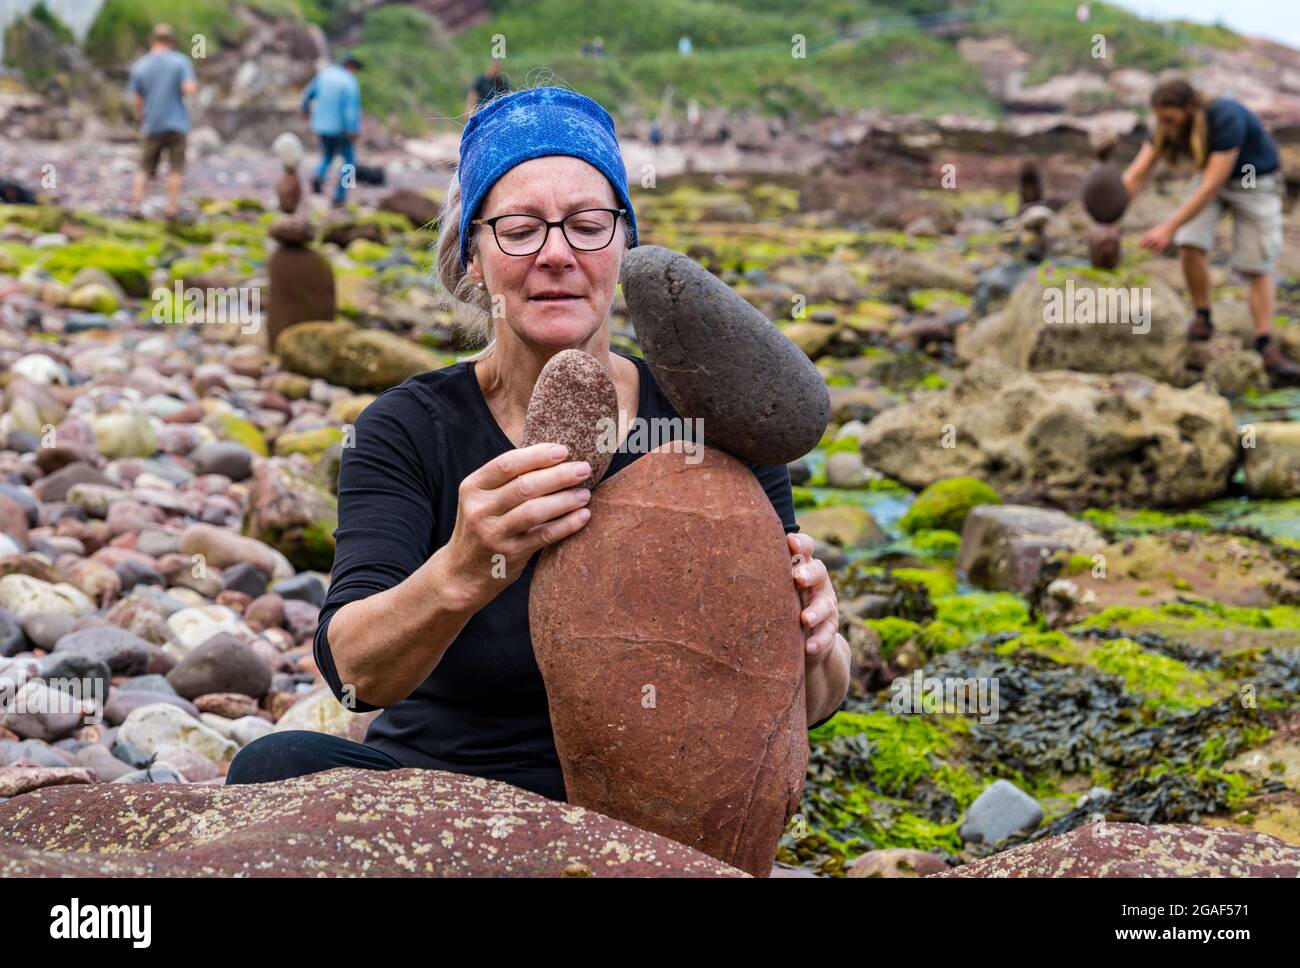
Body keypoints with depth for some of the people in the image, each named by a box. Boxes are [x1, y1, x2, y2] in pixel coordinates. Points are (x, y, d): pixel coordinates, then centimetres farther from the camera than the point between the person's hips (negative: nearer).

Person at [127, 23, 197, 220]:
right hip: (176, 123, -2)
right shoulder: (181, 61, -5)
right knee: (175, 168, 6)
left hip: (152, 126, 2)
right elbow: (189, 88, -16)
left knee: (145, 169, 11)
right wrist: (193, 84, 6)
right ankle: (172, 208, 6)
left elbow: (138, 101, 5)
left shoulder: (139, 66, 2)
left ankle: (136, 205, 3)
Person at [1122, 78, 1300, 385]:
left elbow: (1211, 186, -40)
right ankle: (1202, 318, 2)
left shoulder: (1226, 119, -38)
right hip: (1210, 177, 4)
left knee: (1258, 267, -8)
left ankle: (1267, 348, -7)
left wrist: (1169, 227, -43)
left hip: (1256, 183, -4)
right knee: (1190, 244, -17)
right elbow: (1136, 175, -25)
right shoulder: (1169, 126, -20)